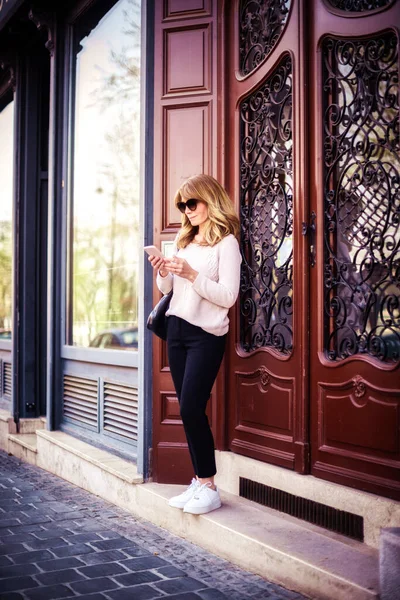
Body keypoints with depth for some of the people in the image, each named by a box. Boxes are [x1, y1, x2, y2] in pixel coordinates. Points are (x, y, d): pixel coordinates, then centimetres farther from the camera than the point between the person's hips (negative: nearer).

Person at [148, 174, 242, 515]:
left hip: (206, 334, -7)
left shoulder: (226, 242, -5)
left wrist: (192, 274, -21)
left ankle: (209, 488, -1)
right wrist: (163, 274, -2)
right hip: (177, 329, 7)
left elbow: (228, 296, -14)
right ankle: (200, 482, 14)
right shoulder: (184, 240, 15)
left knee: (192, 408, -11)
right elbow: (168, 290, 19)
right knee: (188, 409, 6)